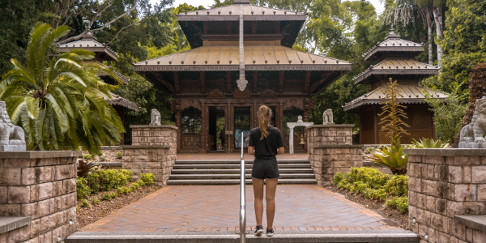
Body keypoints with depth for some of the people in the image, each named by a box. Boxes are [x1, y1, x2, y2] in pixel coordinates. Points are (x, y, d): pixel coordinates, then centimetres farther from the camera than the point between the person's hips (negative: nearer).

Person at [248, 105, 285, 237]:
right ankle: (269, 229, 8)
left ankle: (259, 226, 3)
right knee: (270, 198, 4)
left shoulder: (254, 132, -5)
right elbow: (281, 150, -5)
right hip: (272, 165, 0)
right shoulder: (276, 131, -5)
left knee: (258, 197, 11)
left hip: (258, 165, 0)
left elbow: (250, 151, -7)